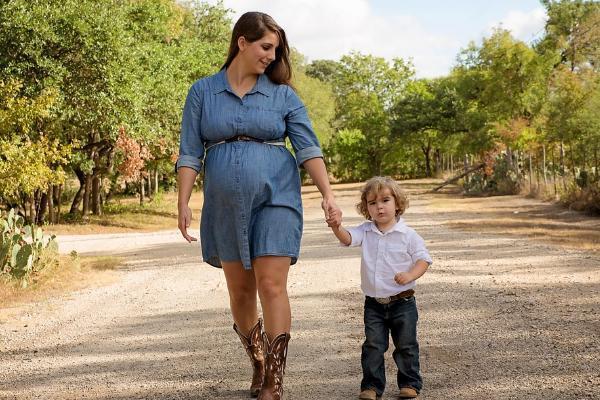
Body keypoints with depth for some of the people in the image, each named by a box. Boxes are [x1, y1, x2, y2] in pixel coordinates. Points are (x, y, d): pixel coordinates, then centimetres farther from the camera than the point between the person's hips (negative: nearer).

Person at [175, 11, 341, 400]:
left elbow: (308, 148, -3)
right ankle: (259, 363, 31)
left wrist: (328, 195, -13)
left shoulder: (283, 95, 4)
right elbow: (190, 152, 3)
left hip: (275, 199, -1)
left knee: (272, 286, -10)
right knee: (240, 291, 10)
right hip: (226, 207, 2)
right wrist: (183, 203, -5)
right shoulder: (203, 92, 5)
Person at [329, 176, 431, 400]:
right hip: (373, 303, 2)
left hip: (402, 302, -2)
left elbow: (423, 259, -4)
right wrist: (336, 226, -36)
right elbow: (347, 238, -14)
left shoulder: (408, 235, -6)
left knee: (406, 346, 6)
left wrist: (410, 275, -22)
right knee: (373, 346, 4)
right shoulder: (366, 232, 2)